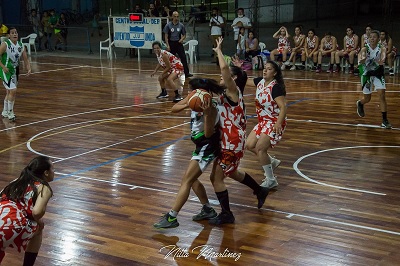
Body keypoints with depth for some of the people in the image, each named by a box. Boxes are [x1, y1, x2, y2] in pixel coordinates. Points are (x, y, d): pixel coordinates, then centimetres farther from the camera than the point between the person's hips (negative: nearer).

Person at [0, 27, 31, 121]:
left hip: (15, 70, 7)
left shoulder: (21, 46, 1)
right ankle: (10, 113, -4)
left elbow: (25, 59, 7)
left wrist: (28, 69, -8)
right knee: (13, 90, -17)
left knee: (9, 92, 17)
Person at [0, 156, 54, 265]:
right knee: (38, 229, 26)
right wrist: (38, 221, 11)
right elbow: (37, 212, -12)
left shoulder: (18, 181, 26)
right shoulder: (44, 188, 6)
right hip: (11, 227, -5)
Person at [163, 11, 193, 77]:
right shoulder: (168, 25, -3)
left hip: (179, 43, 1)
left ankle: (186, 73, -5)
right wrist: (168, 45, -11)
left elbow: (184, 35, 11)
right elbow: (166, 36, -2)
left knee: (183, 58, -7)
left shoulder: (181, 25, 3)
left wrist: (182, 39, -11)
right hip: (171, 43, -1)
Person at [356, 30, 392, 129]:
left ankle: (385, 120, -7)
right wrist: (362, 60, -59)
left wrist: (381, 61, -58)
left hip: (378, 73, 1)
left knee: (382, 95, -12)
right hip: (366, 73, 0)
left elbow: (383, 56, -34)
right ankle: (360, 103, 46)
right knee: (367, 99, 8)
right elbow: (361, 59, -34)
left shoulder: (382, 49, -12)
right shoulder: (365, 49, -14)